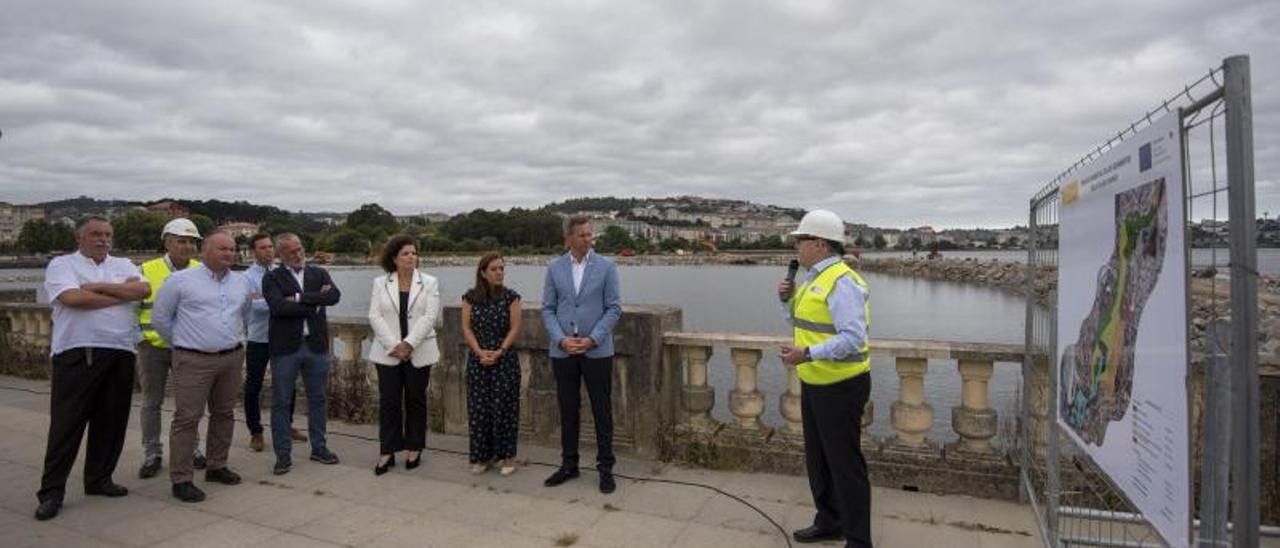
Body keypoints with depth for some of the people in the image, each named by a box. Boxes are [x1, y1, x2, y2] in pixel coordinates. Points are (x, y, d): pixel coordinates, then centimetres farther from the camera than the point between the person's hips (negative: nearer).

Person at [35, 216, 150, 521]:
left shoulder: (123, 265, 15)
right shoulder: (62, 265, 3)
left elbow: (143, 289, -3)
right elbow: (72, 298, -15)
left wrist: (100, 286, -11)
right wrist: (123, 295, -6)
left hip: (120, 354, 4)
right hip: (77, 355, -4)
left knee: (111, 422, 9)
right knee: (66, 423, 0)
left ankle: (99, 479, 23)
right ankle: (51, 491, 9)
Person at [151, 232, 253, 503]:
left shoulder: (242, 282, 9)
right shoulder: (180, 280, -5)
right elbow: (160, 318, 3)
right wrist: (181, 343, 9)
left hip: (232, 358, 5)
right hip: (194, 360, -5)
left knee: (224, 414, 12)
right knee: (187, 418, -4)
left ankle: (217, 466, 26)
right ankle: (181, 480, 3)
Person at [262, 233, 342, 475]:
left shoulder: (319, 273, 8)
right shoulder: (272, 278, 0)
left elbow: (335, 296, -11)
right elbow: (279, 307, -17)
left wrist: (300, 298, -15)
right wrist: (315, 304, -12)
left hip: (316, 345, 3)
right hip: (285, 347, -2)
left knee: (317, 399, 11)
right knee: (281, 402, 4)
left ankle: (319, 447, 24)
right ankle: (283, 454, 16)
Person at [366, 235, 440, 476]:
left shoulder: (429, 282, 1)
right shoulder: (380, 283, 4)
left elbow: (430, 316, -8)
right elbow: (374, 316, -3)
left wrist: (409, 344, -16)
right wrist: (393, 345, -13)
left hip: (418, 352, 0)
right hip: (388, 352, 1)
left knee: (416, 400, 7)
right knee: (388, 401, 2)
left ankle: (414, 448, 19)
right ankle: (387, 451, 11)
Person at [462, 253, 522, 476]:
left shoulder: (511, 296, -3)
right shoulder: (470, 297, 3)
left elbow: (515, 328, -5)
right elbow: (466, 328, 1)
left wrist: (499, 352, -13)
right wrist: (480, 352, -11)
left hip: (505, 359, -2)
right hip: (477, 360, 2)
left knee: (503, 407, 1)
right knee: (478, 408, 5)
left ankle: (507, 456, 12)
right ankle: (483, 456, 18)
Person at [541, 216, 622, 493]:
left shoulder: (606, 267, -2)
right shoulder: (554, 268, 4)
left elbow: (614, 309, -4)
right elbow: (547, 309, 4)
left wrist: (592, 339, -14)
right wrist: (561, 339, -11)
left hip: (597, 351, -2)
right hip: (563, 351, 2)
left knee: (602, 411, 4)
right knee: (568, 410, 11)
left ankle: (605, 468, 16)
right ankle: (569, 465, 25)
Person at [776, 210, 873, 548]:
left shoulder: (841, 281, -20)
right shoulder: (815, 279, 11)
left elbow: (853, 338, -27)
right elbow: (800, 321, 21)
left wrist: (807, 354, -33)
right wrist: (787, 299, 3)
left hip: (840, 387, -10)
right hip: (814, 384, 10)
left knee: (845, 465, 1)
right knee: (818, 459, 20)